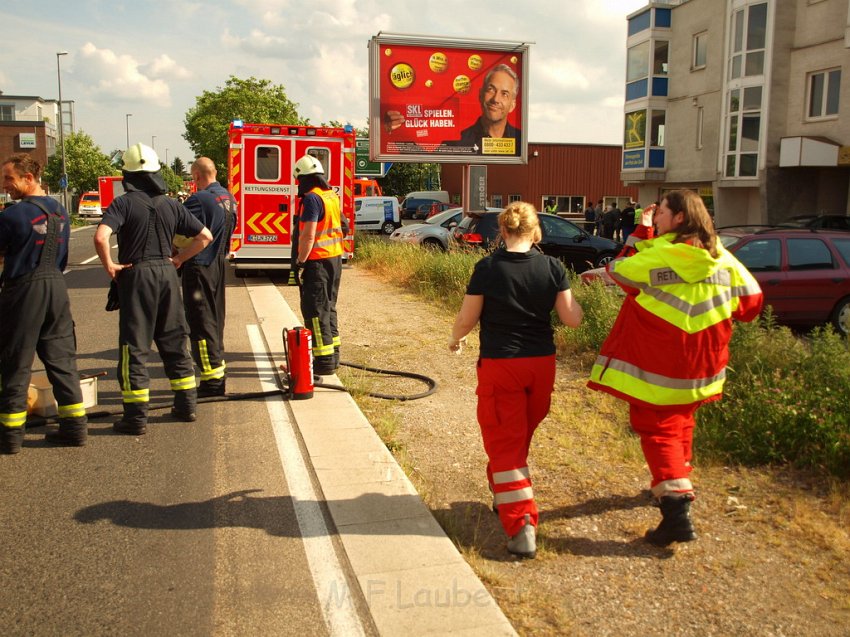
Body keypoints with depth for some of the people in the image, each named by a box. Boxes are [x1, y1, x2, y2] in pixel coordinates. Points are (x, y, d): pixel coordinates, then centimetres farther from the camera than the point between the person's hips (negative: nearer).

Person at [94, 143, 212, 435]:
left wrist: (110, 265, -10)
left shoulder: (124, 203, -9)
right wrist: (178, 259, 10)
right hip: (166, 273, 5)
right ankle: (187, 404, 21)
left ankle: (136, 417, 4)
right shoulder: (171, 205, 6)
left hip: (136, 275, -4)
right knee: (174, 342, 15)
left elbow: (101, 237, -24)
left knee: (135, 346, 2)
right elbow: (205, 236, 8)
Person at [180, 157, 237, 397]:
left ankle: (212, 381, -1)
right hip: (219, 265, 8)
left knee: (200, 322, -3)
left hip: (199, 266, -8)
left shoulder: (199, 199, -17)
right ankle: (218, 375, 22)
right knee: (216, 320, 15)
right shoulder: (229, 198, 9)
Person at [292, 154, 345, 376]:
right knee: (328, 307, 18)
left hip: (317, 260, -9)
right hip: (335, 258, 9)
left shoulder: (311, 198, -17)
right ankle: (332, 353, 26)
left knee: (315, 311, -5)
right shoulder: (332, 195, 11)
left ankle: (324, 361, -6)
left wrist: (300, 262, -16)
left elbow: (308, 235, -23)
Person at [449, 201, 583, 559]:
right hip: (541, 364, 4)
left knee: (504, 443, 4)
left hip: (499, 365, -4)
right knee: (521, 438, 22)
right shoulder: (552, 267, -5)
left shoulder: (487, 268, -12)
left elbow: (467, 319, -7)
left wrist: (455, 338, 14)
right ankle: (504, 494, 41)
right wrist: (573, 302, 17)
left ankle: (521, 525, -3)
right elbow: (572, 319, -4)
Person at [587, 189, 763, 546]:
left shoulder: (660, 255, -18)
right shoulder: (722, 258, 1)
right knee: (680, 422, 25)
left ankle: (676, 507, -12)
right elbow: (751, 302, 7)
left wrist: (640, 233, 1)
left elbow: (619, 270, -4)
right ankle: (678, 482, 42)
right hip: (700, 365, 6)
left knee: (656, 428, 0)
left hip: (660, 361, -6)